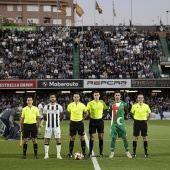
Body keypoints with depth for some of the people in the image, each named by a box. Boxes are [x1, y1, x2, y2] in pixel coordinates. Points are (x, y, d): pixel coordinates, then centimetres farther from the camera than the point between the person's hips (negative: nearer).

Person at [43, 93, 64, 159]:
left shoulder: (59, 107, 0)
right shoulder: (46, 107, 2)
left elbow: (61, 116, 14)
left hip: (56, 126, -1)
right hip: (48, 126, 1)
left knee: (58, 140, -3)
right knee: (47, 140, -1)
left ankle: (58, 154, 5)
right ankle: (46, 154, 6)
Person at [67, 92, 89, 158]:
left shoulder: (82, 105, -2)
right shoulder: (70, 105, -2)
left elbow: (86, 113, 12)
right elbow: (68, 113, 14)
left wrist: (82, 118, 6)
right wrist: (72, 118, 7)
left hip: (80, 122, 0)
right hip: (73, 122, 0)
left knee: (82, 138, 1)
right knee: (72, 138, 2)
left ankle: (84, 153, 7)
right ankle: (70, 153, 8)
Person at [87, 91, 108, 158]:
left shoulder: (102, 103, 3)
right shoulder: (90, 103, -2)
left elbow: (106, 112, 11)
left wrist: (102, 117, 0)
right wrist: (90, 117, -10)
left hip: (100, 121, 1)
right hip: (92, 121, -1)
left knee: (101, 137, 3)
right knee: (92, 137, -2)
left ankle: (101, 153, 10)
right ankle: (90, 153, 4)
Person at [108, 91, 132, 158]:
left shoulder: (123, 104, 2)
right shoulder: (111, 104, 2)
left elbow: (126, 112, 12)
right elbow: (109, 112, 12)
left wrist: (122, 117, 4)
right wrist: (113, 117, 6)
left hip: (121, 123, 0)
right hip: (114, 123, 0)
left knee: (124, 138, 1)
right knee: (113, 138, 0)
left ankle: (127, 152, 8)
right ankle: (112, 152, 8)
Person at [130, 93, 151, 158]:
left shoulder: (146, 106, 2)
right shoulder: (134, 106, -1)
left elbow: (149, 114, 14)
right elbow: (131, 113, 12)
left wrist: (146, 120, 7)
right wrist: (135, 119, 5)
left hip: (144, 122, 1)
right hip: (137, 122, -1)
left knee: (145, 137, 1)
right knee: (135, 137, 0)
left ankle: (146, 153, 8)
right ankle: (134, 153, 6)